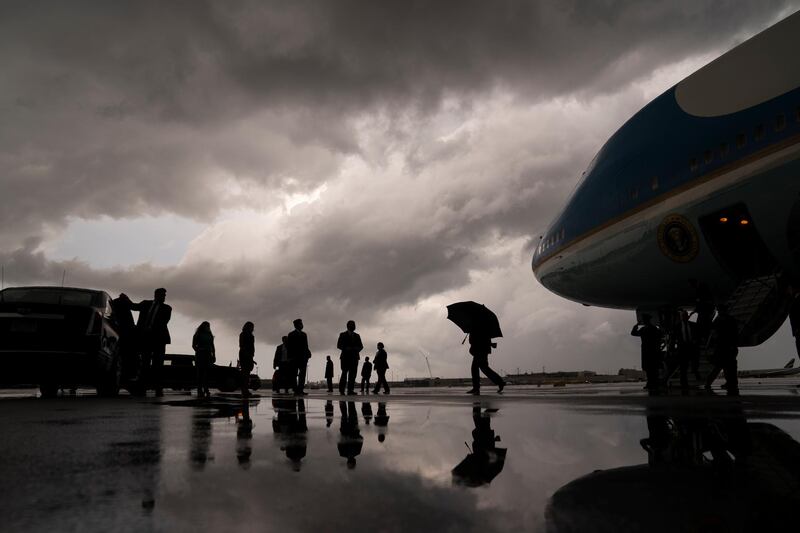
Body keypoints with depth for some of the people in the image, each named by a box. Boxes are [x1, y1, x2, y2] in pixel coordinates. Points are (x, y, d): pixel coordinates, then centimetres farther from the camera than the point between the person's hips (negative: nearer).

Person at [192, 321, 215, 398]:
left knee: (206, 374, -2)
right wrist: (198, 351, -12)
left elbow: (212, 346, 19)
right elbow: (194, 345, 2)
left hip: (208, 356, 4)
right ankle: (200, 391, -5)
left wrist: (214, 355, 10)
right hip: (200, 356, -4)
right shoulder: (198, 335, 4)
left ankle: (206, 391, -3)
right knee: (200, 373, -5)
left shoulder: (210, 335, 17)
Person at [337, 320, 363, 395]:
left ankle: (350, 390, -8)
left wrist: (357, 349, -8)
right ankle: (341, 390, 1)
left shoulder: (357, 336, 19)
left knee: (353, 374, -6)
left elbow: (361, 346, 14)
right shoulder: (343, 335, 8)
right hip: (345, 357, -3)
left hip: (354, 357, 3)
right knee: (344, 373, -7)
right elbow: (338, 345, 0)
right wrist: (346, 348, -15)